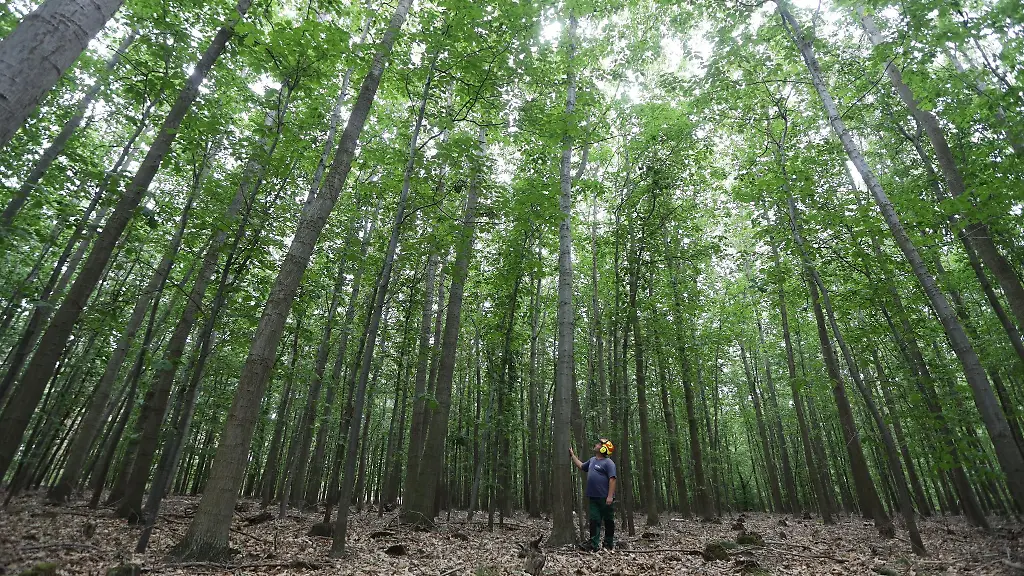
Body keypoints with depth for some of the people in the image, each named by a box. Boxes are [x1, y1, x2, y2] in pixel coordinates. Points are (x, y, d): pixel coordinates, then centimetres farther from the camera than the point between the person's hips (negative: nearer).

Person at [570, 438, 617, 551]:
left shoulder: (608, 462, -10)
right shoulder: (592, 460, 14)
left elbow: (612, 479, -17)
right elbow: (581, 466, 30)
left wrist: (610, 496, -23)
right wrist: (572, 455, 31)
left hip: (605, 498, -7)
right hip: (594, 498, 7)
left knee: (608, 521, 6)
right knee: (594, 521, 5)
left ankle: (609, 545, 19)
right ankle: (594, 545, 8)